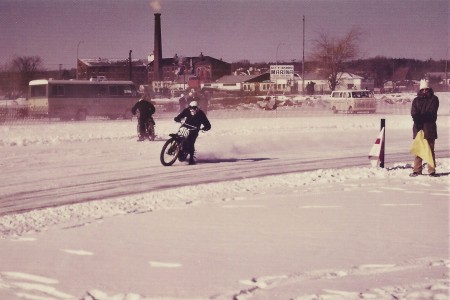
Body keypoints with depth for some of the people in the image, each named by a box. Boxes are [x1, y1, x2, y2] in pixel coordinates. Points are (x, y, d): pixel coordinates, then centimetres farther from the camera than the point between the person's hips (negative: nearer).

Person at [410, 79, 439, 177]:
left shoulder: (434, 99, 7)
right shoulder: (416, 100, 15)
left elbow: (432, 112, -6)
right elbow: (413, 113, 2)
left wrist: (420, 116, -16)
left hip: (429, 127, -2)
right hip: (418, 127, 3)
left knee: (430, 149, -3)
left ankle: (432, 170, -1)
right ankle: (417, 170, 5)